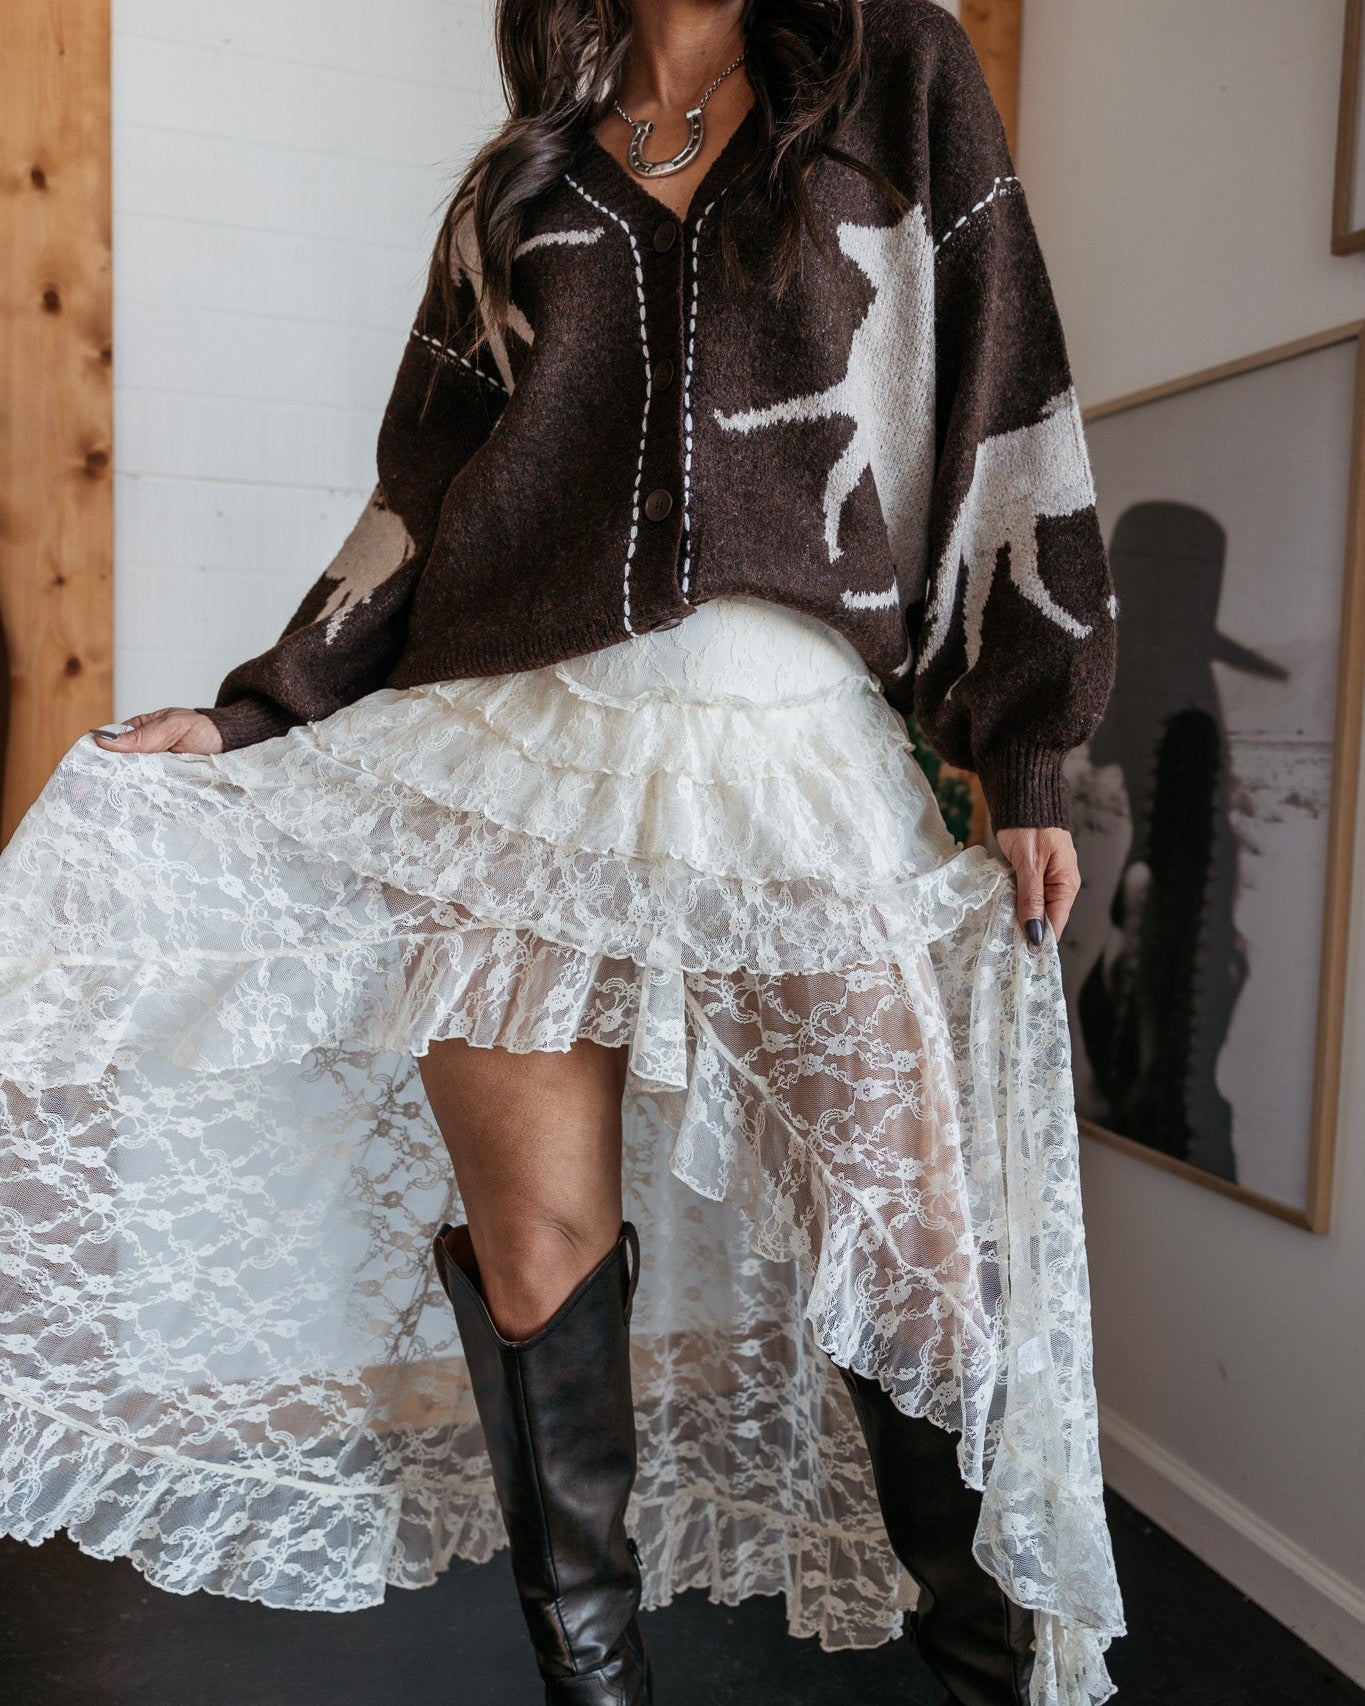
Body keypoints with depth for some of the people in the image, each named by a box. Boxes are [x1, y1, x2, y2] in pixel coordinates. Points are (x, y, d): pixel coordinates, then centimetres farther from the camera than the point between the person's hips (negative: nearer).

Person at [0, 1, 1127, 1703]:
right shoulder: (514, 185, 20)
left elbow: (1002, 405, 7)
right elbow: (425, 500, 17)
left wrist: (1024, 752, 1)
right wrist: (250, 717, 7)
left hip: (804, 758, -1)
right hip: (523, 750, 2)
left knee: (926, 1245, -3)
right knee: (540, 1243, 1)